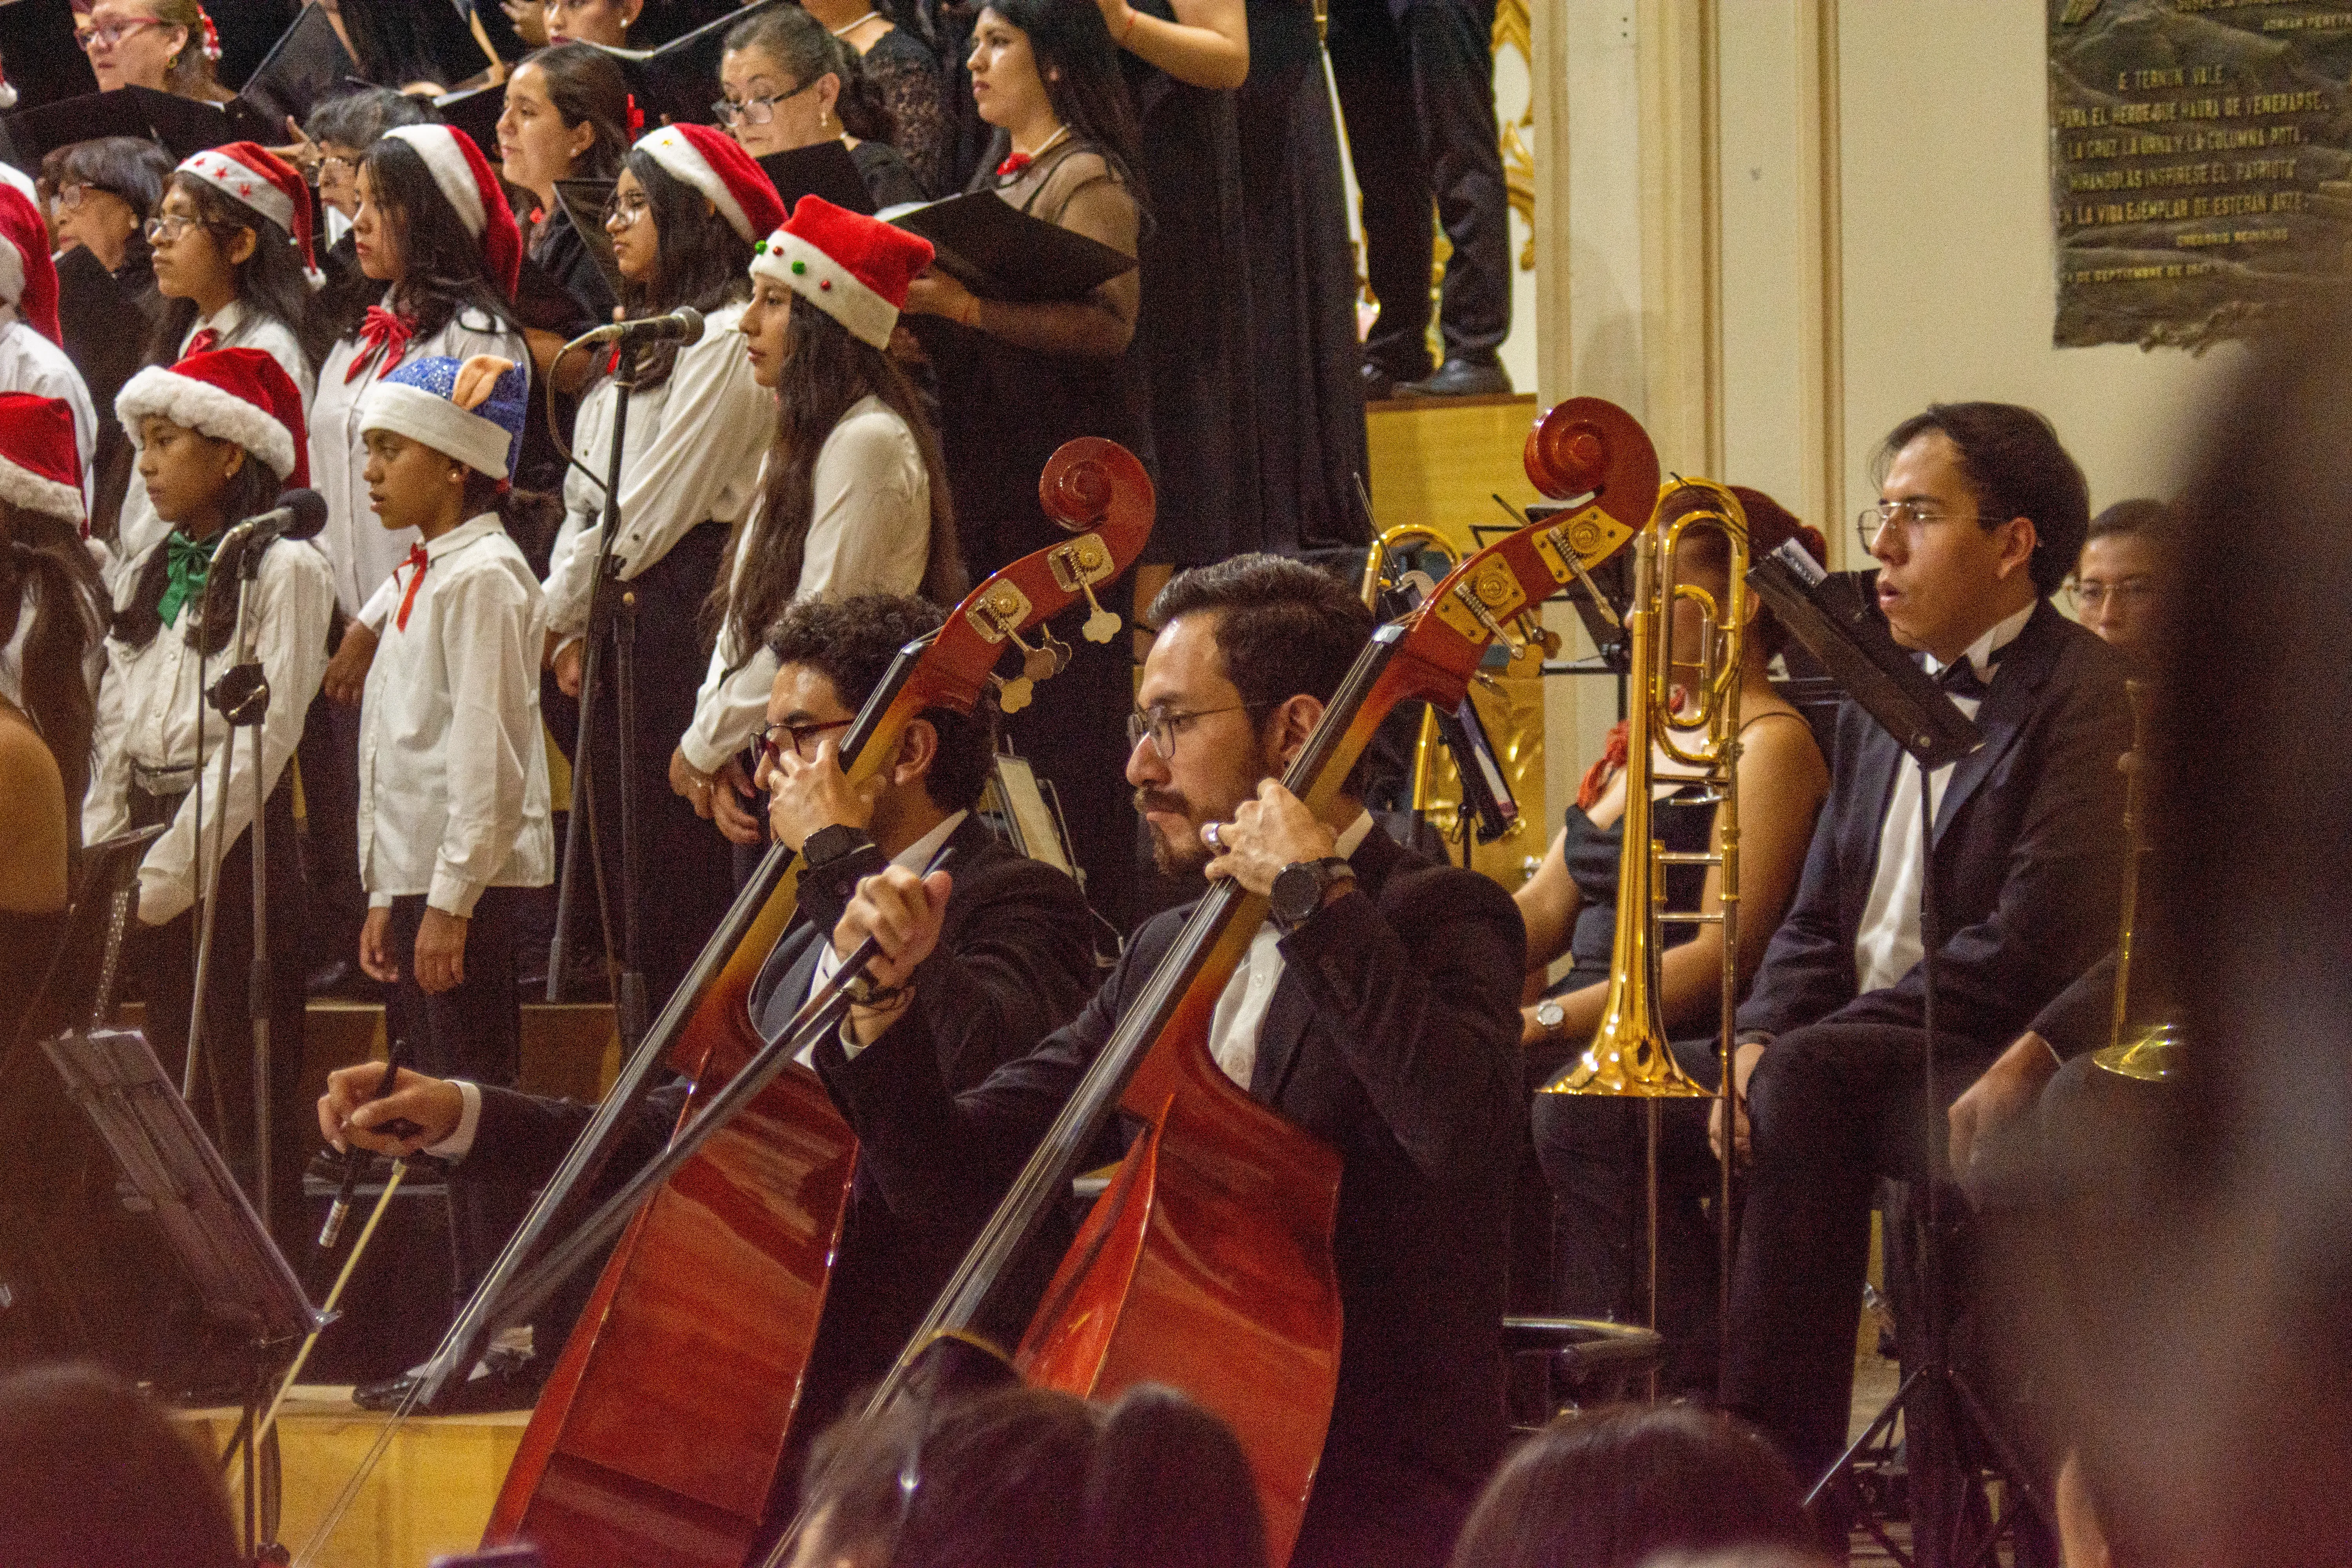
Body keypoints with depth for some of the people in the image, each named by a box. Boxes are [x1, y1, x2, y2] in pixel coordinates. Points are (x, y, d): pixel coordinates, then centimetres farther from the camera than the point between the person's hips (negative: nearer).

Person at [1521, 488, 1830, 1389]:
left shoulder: (1771, 746, -5)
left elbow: (1721, 957, -15)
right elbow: (1543, 912, 18)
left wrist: (1551, 1020, -23)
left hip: (1699, 1053, -8)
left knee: (1579, 1109, -37)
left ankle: (1686, 1396, -32)